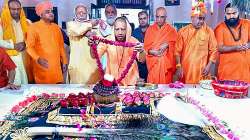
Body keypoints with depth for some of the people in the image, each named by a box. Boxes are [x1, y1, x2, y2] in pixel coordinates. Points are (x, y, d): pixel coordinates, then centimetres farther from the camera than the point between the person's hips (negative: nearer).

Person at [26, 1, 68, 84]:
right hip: (42, 66, -4)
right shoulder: (33, 27, -3)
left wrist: (64, 62, 13)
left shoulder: (56, 27, 13)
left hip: (56, 66, 4)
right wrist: (38, 59, -26)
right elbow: (29, 47, -9)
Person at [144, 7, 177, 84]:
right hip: (153, 63, 1)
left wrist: (167, 45, -13)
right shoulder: (150, 29, 9)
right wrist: (151, 51, -12)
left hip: (166, 63, 0)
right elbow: (146, 47, 7)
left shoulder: (171, 30, 6)